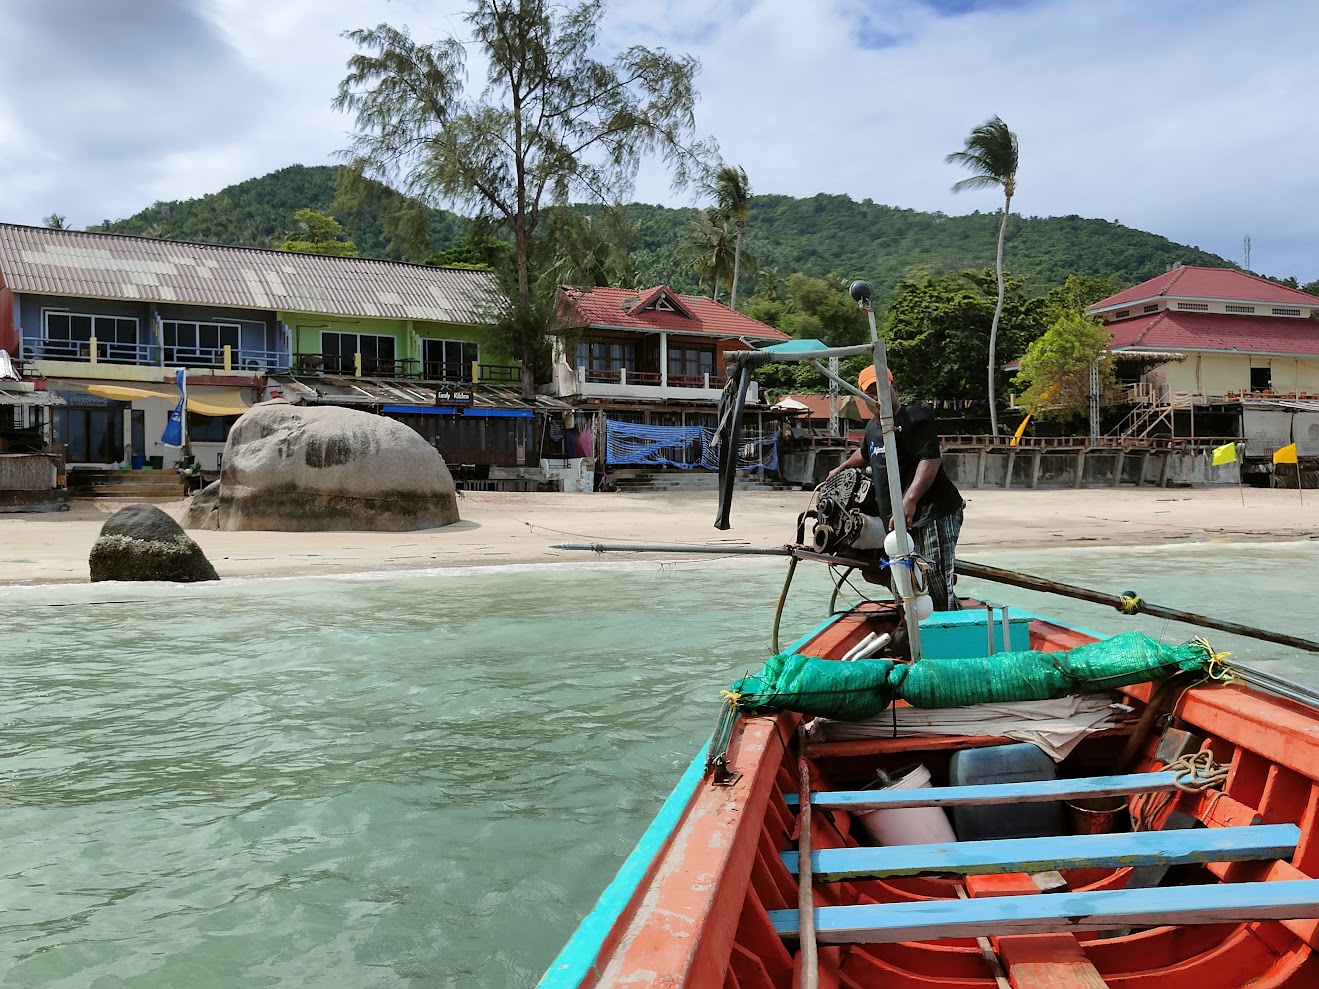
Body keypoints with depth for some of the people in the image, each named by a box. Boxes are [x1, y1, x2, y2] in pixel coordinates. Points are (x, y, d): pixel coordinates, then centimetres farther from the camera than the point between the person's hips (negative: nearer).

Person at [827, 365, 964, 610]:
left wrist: (909, 500, -33)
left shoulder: (914, 416, -9)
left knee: (937, 585, -17)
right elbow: (865, 453, 43)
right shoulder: (872, 426, 19)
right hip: (904, 517, 9)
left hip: (934, 511, -9)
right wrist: (841, 468, 56)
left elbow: (931, 459, -22)